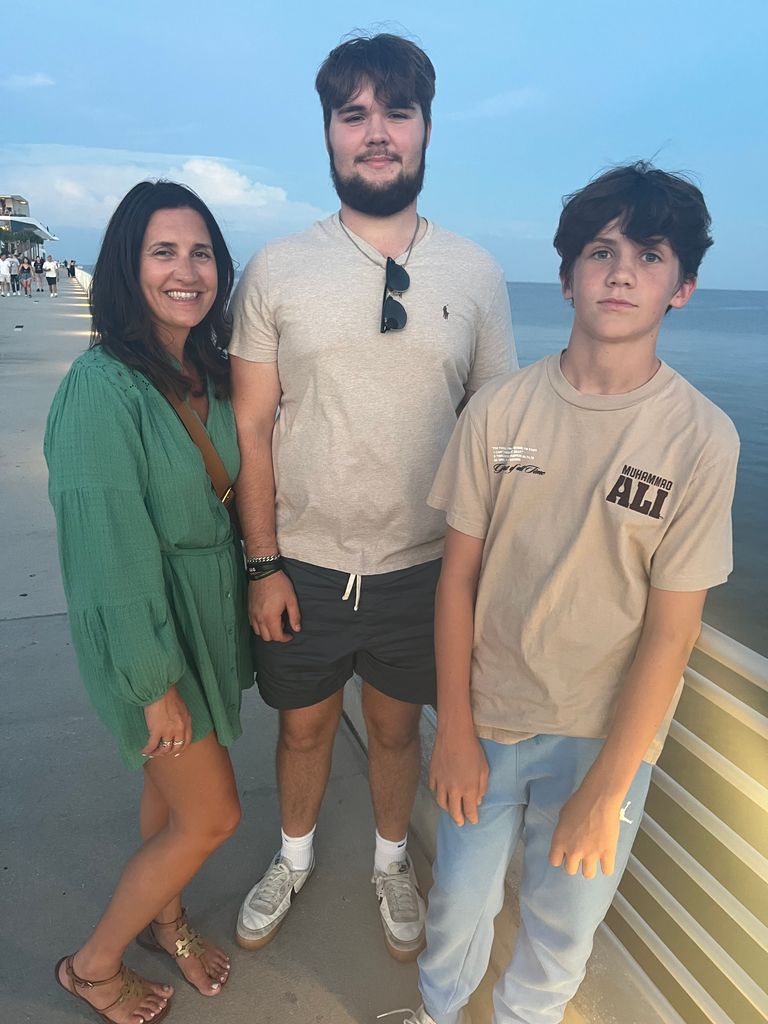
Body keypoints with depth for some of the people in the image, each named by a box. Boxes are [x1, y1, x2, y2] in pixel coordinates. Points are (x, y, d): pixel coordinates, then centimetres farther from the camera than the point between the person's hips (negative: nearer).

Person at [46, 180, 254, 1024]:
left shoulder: (210, 371, 0)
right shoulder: (103, 386, -23)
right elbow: (110, 547, -22)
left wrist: (252, 590, 7)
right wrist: (155, 683, -16)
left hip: (210, 610, 7)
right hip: (146, 630, -7)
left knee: (172, 782, 23)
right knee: (211, 816, 6)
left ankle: (163, 918, 50)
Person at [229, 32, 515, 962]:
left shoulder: (476, 276, -2)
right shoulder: (274, 272, -5)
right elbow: (251, 428, -4)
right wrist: (263, 563, -7)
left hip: (423, 567, 1)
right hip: (302, 566, 0)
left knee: (395, 728, 20)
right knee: (304, 726, 19)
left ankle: (391, 864, 49)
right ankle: (295, 858, 50)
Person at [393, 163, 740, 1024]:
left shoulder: (701, 439, -14)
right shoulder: (499, 409, -9)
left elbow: (670, 633, -12)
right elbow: (458, 575, -5)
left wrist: (602, 792, -10)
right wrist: (454, 732, -3)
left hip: (604, 737, -1)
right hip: (486, 720, 1)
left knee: (562, 926, 19)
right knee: (459, 902, 19)